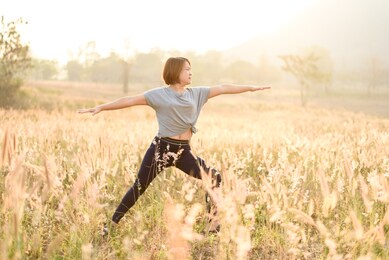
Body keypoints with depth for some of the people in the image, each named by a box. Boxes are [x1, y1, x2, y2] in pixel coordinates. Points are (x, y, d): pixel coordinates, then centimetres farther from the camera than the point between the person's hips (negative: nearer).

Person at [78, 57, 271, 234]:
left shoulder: (196, 93, 8)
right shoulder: (159, 95, -5)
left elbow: (223, 88, 10)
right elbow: (130, 100, -10)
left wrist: (251, 88, 12)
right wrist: (100, 108, -16)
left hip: (184, 151, 5)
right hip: (161, 148, -5)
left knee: (214, 178, -2)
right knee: (139, 187, -5)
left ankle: (213, 223, 11)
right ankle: (112, 224, 6)